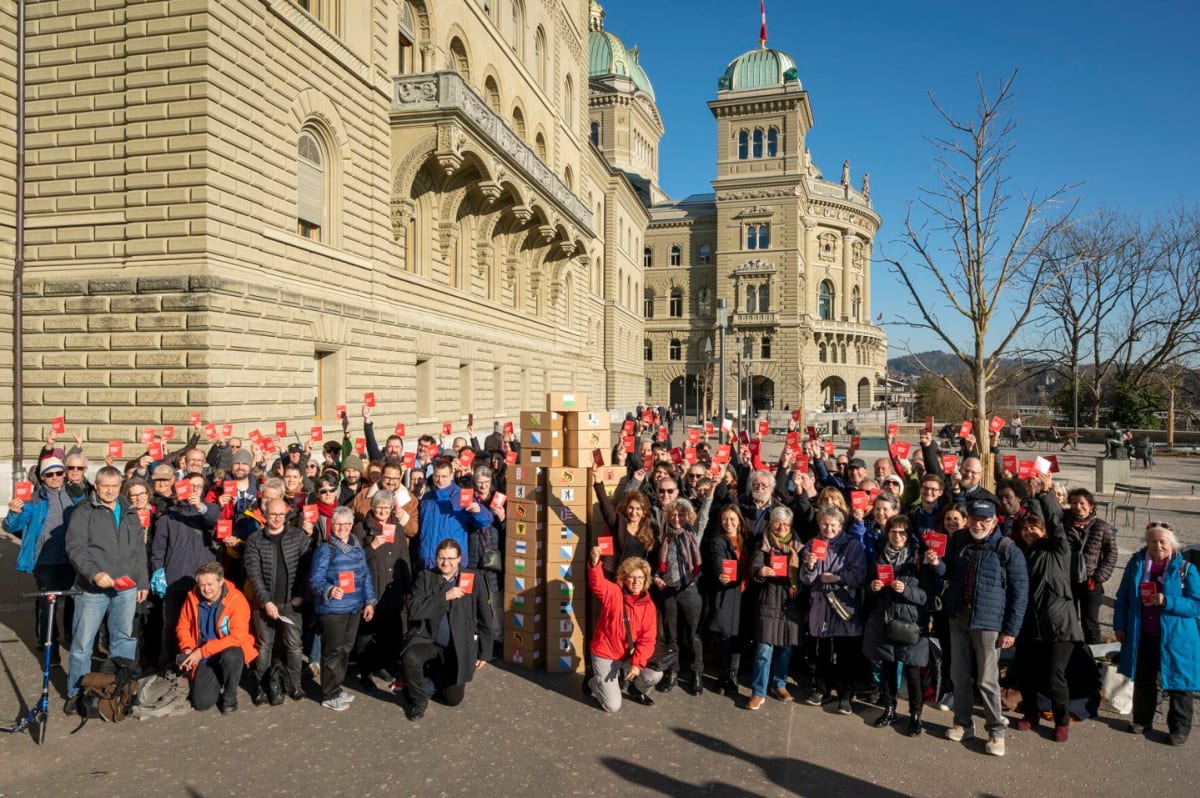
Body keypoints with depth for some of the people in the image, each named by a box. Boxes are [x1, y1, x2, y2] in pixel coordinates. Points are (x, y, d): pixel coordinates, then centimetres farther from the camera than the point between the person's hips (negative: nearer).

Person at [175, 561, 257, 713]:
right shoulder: (193, 598, -7)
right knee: (201, 703, -8)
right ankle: (221, 683, 26)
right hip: (205, 659, 4)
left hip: (231, 650, -4)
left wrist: (202, 651, -27)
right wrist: (187, 648, -14)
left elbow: (237, 637, -26)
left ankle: (230, 696, -10)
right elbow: (183, 627, 6)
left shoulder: (237, 599, -22)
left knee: (230, 656, -38)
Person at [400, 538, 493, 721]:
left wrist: (483, 653, 6)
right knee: (410, 657, -33)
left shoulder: (472, 580, -5)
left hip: (458, 647, 1)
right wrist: (445, 597, -24)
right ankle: (418, 700, -4)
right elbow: (414, 611, -18)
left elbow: (483, 619, 3)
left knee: (453, 699, 4)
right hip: (427, 639, -1)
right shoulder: (425, 577, -4)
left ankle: (438, 675, 38)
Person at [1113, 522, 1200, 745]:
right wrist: (1120, 625, 2)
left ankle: (1180, 727, 24)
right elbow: (1123, 597, 5)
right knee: (1143, 680, 17)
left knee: (1178, 683, 8)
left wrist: (1167, 601, -26)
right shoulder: (1136, 563, -2)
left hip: (1175, 638, -3)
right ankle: (1142, 719, 33)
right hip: (1142, 636, 3)